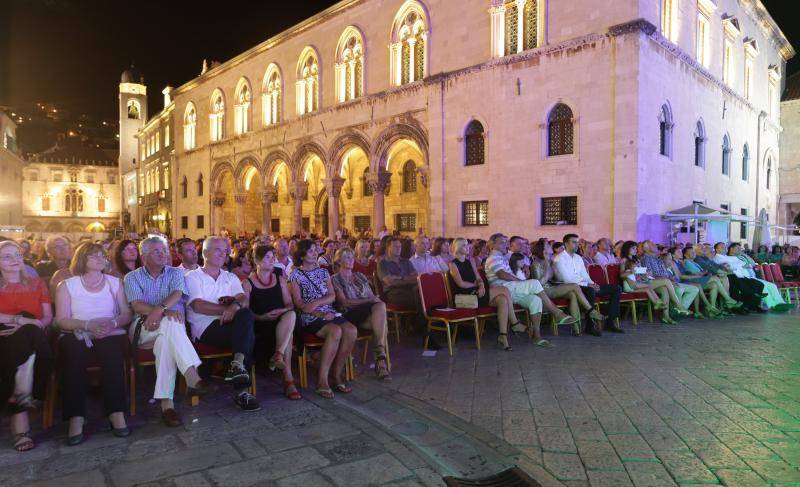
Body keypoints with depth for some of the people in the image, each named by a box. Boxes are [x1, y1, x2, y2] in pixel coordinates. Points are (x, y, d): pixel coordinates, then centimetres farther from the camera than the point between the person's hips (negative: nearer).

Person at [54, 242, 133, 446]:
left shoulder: (115, 282, 18)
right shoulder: (67, 285, 13)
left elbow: (127, 314, 11)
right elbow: (62, 320, 2)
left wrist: (113, 323, -11)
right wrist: (88, 325, -15)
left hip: (111, 333, 1)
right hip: (77, 334, 0)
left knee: (112, 352, -35)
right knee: (74, 352, -36)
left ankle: (116, 413, -34)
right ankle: (76, 419, -35)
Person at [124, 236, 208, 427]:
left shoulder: (175, 273, 15)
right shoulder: (132, 277, 12)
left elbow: (177, 294, -7)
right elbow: (137, 305, -6)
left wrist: (159, 309, -28)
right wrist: (165, 311, -23)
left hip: (171, 327, 2)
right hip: (144, 328, -2)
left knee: (165, 340, -36)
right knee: (170, 324, -36)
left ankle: (166, 402, -39)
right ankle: (193, 378, -48)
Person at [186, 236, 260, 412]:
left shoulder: (231, 278, 25)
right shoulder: (193, 277, 12)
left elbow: (244, 299, 6)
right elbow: (197, 305, -6)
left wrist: (236, 305, -20)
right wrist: (226, 309, -17)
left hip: (229, 325, 4)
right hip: (206, 328, -4)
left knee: (246, 315, -31)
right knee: (248, 337, -29)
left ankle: (237, 364, -33)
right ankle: (241, 390, -27)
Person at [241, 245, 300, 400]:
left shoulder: (280, 279, 19)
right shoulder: (247, 283, 6)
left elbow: (289, 304, 12)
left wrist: (283, 311, -12)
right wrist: (262, 317, -21)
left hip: (280, 322, 3)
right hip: (259, 325, -3)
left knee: (291, 315, -34)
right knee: (287, 335, -34)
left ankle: (278, 355, -39)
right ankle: (288, 380, -32)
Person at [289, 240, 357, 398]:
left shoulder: (323, 272, 19)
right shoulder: (295, 275, 6)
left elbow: (332, 296, 8)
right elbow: (299, 302, -4)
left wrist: (317, 303, -13)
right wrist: (321, 314, -16)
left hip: (330, 313, 5)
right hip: (310, 318, -5)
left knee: (351, 330, -25)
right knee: (336, 331, -34)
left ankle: (337, 375, -13)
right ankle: (322, 380, -26)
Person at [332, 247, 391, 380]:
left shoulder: (360, 276, 26)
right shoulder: (335, 279, 9)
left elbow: (372, 296, 18)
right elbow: (344, 302, -5)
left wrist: (376, 300, -7)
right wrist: (369, 300, -13)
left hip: (368, 313, 5)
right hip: (351, 315, -5)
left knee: (380, 306, -32)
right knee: (380, 306, -31)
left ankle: (380, 357, -30)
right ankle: (381, 357, -28)